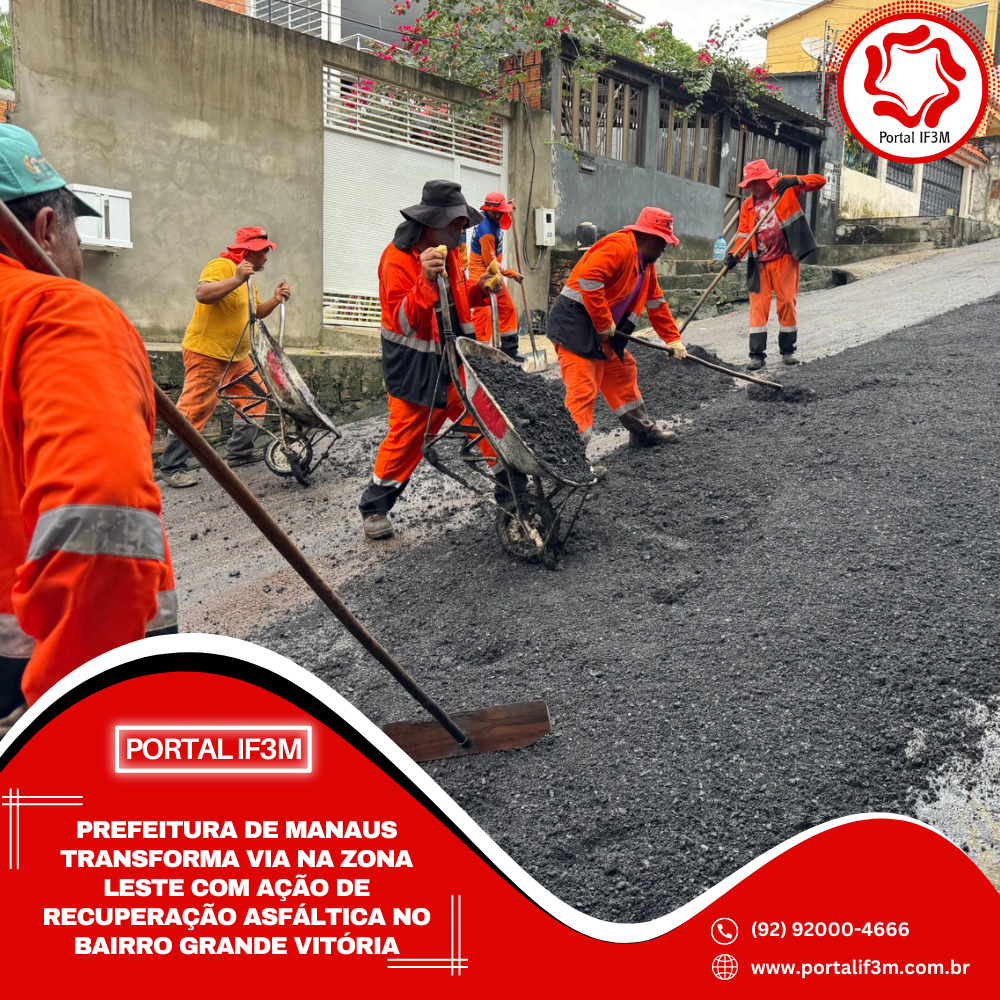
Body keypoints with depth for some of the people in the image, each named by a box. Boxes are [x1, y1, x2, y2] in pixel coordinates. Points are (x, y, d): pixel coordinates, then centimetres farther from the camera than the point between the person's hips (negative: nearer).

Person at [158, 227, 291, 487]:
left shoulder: (248, 278, 18)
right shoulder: (221, 266, -15)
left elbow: (256, 312, 21)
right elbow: (202, 294, -31)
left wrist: (275, 300, 5)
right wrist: (237, 279, -35)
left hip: (236, 356, 10)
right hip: (207, 353, -10)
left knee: (255, 398, 12)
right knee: (194, 409, -10)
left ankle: (240, 451, 24)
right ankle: (172, 468, -4)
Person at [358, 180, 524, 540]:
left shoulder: (449, 252, 7)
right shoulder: (397, 258, -17)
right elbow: (405, 322, -25)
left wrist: (479, 288, 1)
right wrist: (426, 280, -39)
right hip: (416, 367, -6)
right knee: (405, 439, 2)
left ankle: (513, 493, 13)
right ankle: (374, 508, 21)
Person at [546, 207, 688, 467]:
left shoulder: (645, 262, 18)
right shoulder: (620, 246, -16)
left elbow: (656, 304, 26)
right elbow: (588, 277, -29)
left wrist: (673, 339, 22)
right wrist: (604, 323, -22)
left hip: (603, 332, 11)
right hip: (574, 324, -11)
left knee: (623, 373, 20)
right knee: (582, 389, -15)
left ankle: (643, 432, 35)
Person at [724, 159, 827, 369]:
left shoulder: (785, 189, 1)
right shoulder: (747, 205, 9)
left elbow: (819, 180, -5)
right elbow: (744, 234, 2)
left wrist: (795, 180, -23)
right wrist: (735, 254, -17)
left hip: (785, 259, -2)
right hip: (759, 263, 2)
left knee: (787, 303, 1)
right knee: (758, 306, -3)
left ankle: (787, 350, 14)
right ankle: (757, 355, -2)